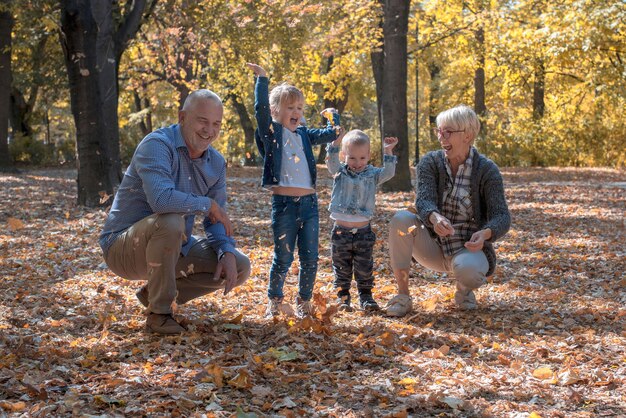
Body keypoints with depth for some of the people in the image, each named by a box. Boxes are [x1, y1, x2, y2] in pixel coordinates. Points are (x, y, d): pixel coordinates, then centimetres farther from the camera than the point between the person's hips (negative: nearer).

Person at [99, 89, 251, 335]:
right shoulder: (157, 145, -22)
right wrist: (207, 204, -23)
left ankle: (155, 293, 11)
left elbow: (216, 220, 6)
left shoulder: (216, 163, 2)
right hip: (123, 248, -7)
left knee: (240, 268, -2)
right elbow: (161, 199, -39)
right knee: (170, 220, -37)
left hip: (174, 248, 7)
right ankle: (158, 313, -18)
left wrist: (227, 253, -15)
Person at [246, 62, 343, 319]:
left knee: (310, 258, 6)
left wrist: (335, 127, 2)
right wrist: (262, 79, -13)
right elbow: (261, 109, -13)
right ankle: (274, 300, 19)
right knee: (283, 258, 1)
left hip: (309, 202, 5)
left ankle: (304, 301, 20)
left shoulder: (303, 134, 16)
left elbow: (327, 136, 16)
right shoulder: (271, 132, 0)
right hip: (284, 203, -5)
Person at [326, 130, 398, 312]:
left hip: (363, 231, 0)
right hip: (341, 230, 0)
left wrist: (388, 152, -17)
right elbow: (331, 162, -15)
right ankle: (342, 296, 17)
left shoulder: (372, 174, 5)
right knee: (342, 268, 8)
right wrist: (335, 142, -27)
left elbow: (388, 172, -8)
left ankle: (366, 296, 18)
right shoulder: (340, 172, 3)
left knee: (364, 268, 7)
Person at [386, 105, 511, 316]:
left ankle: (463, 288, 2)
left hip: (468, 248, -2)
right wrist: (434, 218, -44)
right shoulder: (430, 162, -4)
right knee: (401, 219, -27)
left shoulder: (487, 170, -10)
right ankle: (402, 296, -18)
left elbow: (501, 216, -16)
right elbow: (423, 201, -19)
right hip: (433, 248, 3)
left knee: (468, 270, -39)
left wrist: (485, 233, -39)